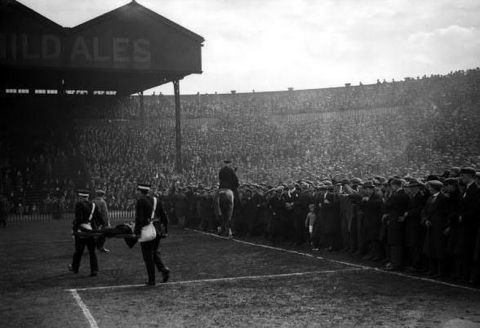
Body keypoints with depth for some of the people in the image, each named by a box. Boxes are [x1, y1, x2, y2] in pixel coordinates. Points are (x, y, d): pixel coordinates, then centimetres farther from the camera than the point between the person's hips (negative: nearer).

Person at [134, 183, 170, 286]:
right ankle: (163, 269, -1)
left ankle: (151, 280, 6)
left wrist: (137, 231, -13)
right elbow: (163, 217, 13)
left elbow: (139, 218, -17)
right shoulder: (157, 200, 12)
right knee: (155, 252, 22)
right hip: (158, 230, 7)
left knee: (148, 256, 3)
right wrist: (165, 230, 17)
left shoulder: (140, 201, -9)